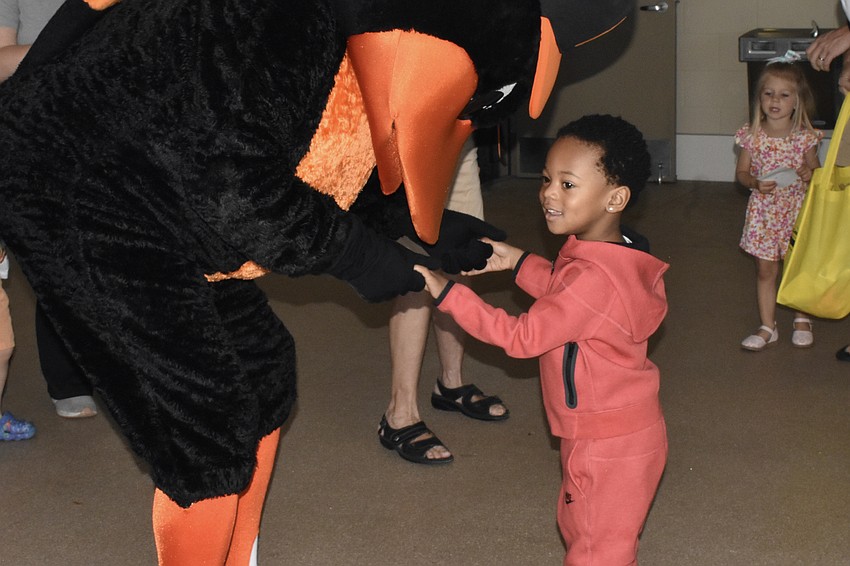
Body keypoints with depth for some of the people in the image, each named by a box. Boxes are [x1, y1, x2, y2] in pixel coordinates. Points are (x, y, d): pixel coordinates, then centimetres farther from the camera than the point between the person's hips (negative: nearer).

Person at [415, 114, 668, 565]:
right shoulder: (617, 253, -1)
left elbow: (522, 337, -26)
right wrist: (519, 262, 7)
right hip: (612, 433, 10)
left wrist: (447, 293, -23)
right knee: (580, 529, 26)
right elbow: (565, 294, 18)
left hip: (609, 446, -10)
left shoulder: (594, 277, -32)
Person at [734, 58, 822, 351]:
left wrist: (810, 174, -17)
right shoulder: (752, 135, -5)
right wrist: (756, 183, -18)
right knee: (765, 270, 6)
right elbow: (741, 172, 2)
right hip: (764, 210, 1)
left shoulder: (805, 137, -6)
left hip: (797, 209, 0)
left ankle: (802, 319, 32)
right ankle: (767, 327, 18)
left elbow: (815, 169, 6)